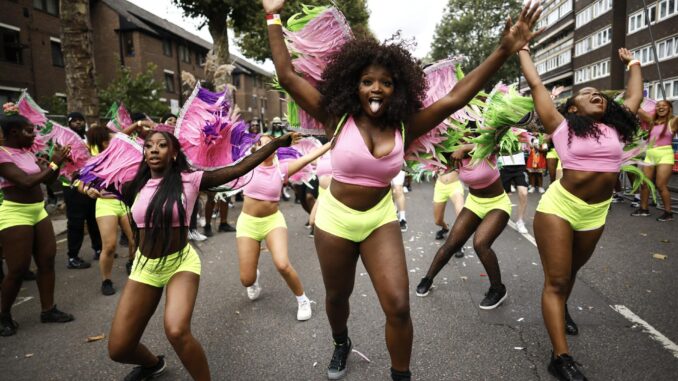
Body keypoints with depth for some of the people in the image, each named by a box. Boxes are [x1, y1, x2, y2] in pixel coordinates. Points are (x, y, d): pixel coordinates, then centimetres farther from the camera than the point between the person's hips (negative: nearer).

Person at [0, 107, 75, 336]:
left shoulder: (27, 152, 8)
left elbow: (48, 179, 14)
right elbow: (27, 182, -23)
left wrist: (57, 162, -3)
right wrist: (54, 163, -16)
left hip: (38, 211, 8)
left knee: (47, 261, 8)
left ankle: (48, 310, 18)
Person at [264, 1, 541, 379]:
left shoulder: (404, 127, -8)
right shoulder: (338, 118, -13)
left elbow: (455, 98, -13)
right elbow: (288, 76, -14)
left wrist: (504, 51, -18)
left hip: (381, 220, 1)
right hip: (335, 219, 0)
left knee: (399, 306, -5)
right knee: (338, 296, 19)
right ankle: (341, 344, 53)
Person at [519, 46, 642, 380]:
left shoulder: (615, 128, 9)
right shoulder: (562, 126, -4)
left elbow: (634, 97, 24)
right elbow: (536, 84, 0)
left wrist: (632, 63, 37)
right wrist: (522, 50, 10)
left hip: (595, 214, 5)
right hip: (559, 207, -5)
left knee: (571, 271, 24)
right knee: (556, 280, -3)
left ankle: (560, 309, 50)